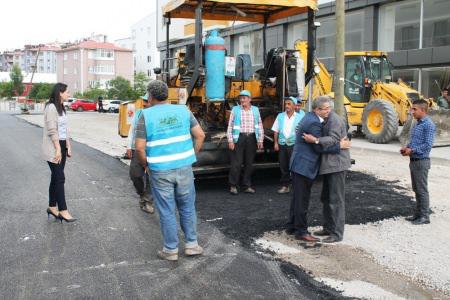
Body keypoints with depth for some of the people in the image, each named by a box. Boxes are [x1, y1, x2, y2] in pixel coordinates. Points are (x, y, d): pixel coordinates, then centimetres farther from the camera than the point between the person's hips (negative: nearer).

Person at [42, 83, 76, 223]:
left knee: (56, 178, 12)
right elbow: (52, 131, -20)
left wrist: (68, 146, 13)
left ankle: (52, 207, 20)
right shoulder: (51, 107, -15)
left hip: (61, 145, 9)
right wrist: (58, 149, -21)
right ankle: (63, 210, -1)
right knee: (60, 178, -6)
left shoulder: (61, 108, 13)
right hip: (53, 148, -9)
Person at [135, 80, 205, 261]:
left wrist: (145, 165, 7)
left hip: (160, 171, -2)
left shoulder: (146, 116, -5)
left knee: (167, 211, 8)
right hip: (184, 167, 2)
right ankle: (191, 244, 23)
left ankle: (171, 250, 18)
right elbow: (200, 135, 1)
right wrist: (192, 156, 12)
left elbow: (140, 148, -10)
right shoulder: (183, 111, 3)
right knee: (187, 207, 16)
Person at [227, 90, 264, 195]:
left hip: (251, 138, 3)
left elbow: (260, 126, 11)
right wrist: (230, 140, -6)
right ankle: (233, 186, 7)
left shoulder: (255, 110, 10)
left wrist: (260, 140, 5)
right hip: (238, 138, -3)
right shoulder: (235, 109, 3)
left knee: (249, 163, 8)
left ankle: (247, 186, 17)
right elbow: (230, 126, 1)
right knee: (236, 163, -4)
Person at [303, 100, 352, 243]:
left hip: (336, 164, -11)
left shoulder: (335, 119, -14)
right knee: (326, 198, 16)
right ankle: (328, 228, 27)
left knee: (336, 199, -6)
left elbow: (333, 139, -25)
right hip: (329, 165, 11)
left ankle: (337, 233, 0)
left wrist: (315, 140, -35)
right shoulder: (328, 120, 18)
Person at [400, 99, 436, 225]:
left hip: (421, 161, -9)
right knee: (416, 189, 15)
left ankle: (425, 216, 8)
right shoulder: (417, 124, 13)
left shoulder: (428, 125, -15)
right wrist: (407, 147, 3)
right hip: (413, 161, 9)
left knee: (422, 190, -1)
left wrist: (412, 150, -20)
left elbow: (428, 145, -21)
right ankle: (418, 213, 25)